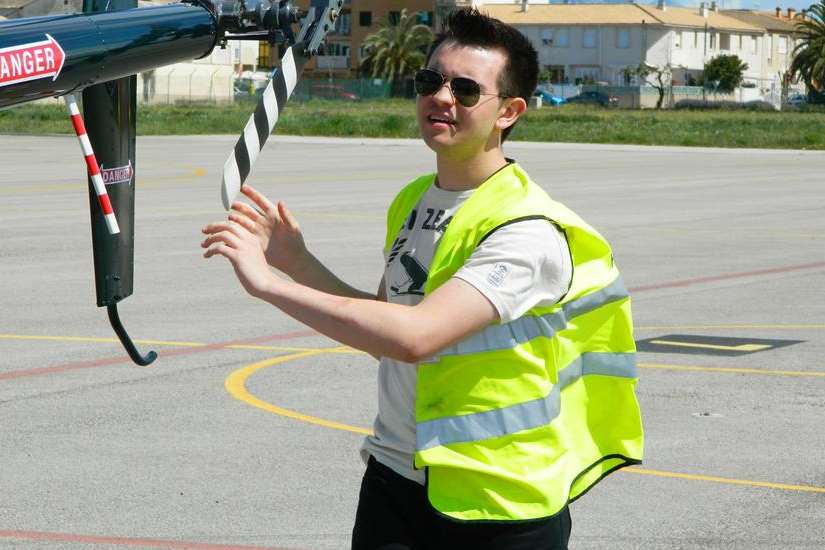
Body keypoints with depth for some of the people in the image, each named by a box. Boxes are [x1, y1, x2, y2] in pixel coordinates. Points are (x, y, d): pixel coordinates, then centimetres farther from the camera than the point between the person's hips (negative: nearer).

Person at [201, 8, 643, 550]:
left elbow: (414, 337, -31)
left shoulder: (527, 230, -19)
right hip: (393, 482, 7)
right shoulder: (412, 201, 8)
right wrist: (297, 261, 5)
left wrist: (268, 283, -27)